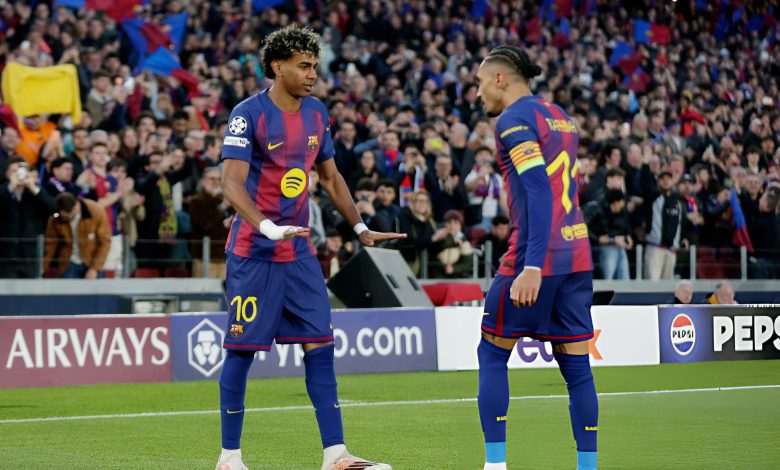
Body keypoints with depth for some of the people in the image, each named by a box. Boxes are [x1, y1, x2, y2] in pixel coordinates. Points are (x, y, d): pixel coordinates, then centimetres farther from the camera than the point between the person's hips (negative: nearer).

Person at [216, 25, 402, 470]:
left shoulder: (316, 113, 8)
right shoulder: (249, 114, -13)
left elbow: (331, 176, 20)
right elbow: (232, 183, -21)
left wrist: (361, 228, 13)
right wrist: (268, 228, -35)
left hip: (300, 251, 6)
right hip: (254, 252, -6)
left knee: (320, 345, 1)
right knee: (242, 349, -1)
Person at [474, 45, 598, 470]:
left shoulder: (513, 119, -8)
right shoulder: (559, 116, 17)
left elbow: (539, 190, -19)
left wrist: (532, 266, -25)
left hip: (536, 258, -7)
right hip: (577, 255, 7)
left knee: (492, 354, 6)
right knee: (576, 365, 7)